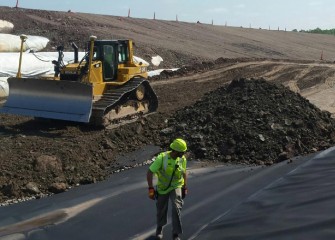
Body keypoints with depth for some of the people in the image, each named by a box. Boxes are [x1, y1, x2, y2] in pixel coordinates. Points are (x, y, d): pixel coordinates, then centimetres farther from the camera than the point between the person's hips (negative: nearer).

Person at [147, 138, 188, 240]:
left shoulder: (182, 159, -15)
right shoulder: (161, 158, -27)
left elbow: (184, 173, 3)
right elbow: (149, 172, -22)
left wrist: (185, 188, 6)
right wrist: (151, 189, -25)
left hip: (176, 187, 1)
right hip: (162, 188, -1)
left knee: (176, 208, -20)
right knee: (161, 210, 14)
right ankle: (160, 227, 46)